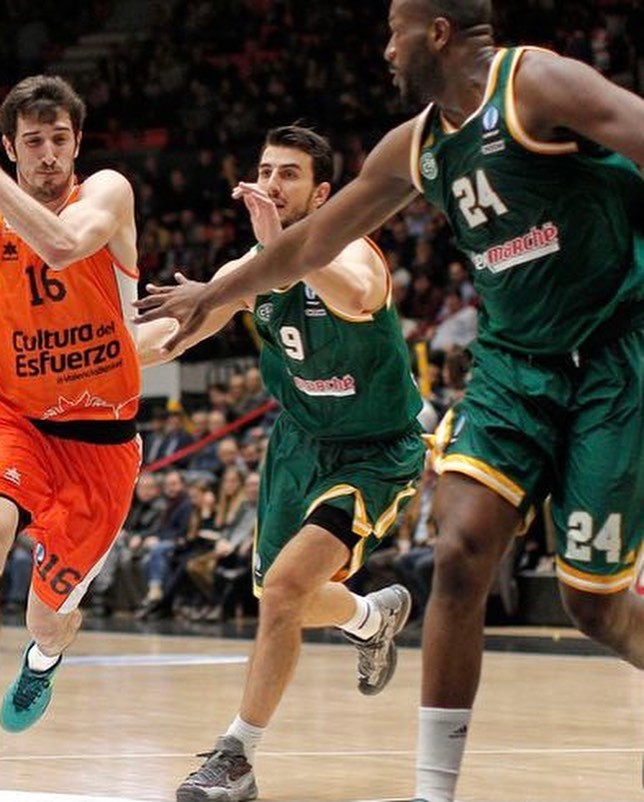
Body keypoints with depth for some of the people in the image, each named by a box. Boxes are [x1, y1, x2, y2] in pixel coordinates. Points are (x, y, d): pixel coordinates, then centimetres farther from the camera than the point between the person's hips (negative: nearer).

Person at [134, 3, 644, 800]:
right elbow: (313, 242, 25)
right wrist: (215, 293, 35)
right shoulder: (414, 147, 11)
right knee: (460, 554, -12)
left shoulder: (537, 84, -12)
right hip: (514, 358, 6)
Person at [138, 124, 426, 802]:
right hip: (299, 442, 7)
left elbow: (357, 297, -50)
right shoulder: (253, 269, -5)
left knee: (285, 585, -23)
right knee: (283, 600, 18)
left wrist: (282, 242, -56)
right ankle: (376, 615, 53)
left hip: (374, 453, -7)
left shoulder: (350, 252, -25)